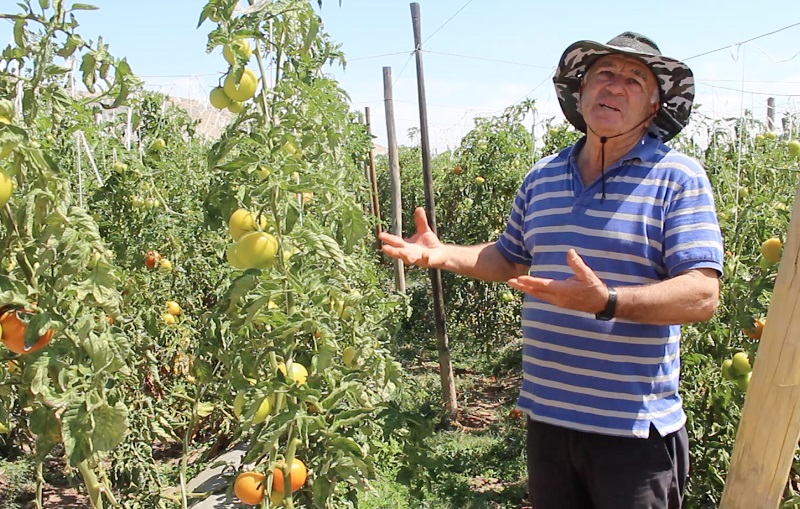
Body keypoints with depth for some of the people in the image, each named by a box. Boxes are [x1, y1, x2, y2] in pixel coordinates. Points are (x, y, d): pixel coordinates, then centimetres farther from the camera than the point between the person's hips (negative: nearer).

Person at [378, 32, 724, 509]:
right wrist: (441, 254, 3)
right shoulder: (541, 177, 7)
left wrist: (606, 302, -33)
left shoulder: (679, 178, -9)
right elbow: (510, 258, 20)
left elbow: (703, 295, -17)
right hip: (547, 415, 5)